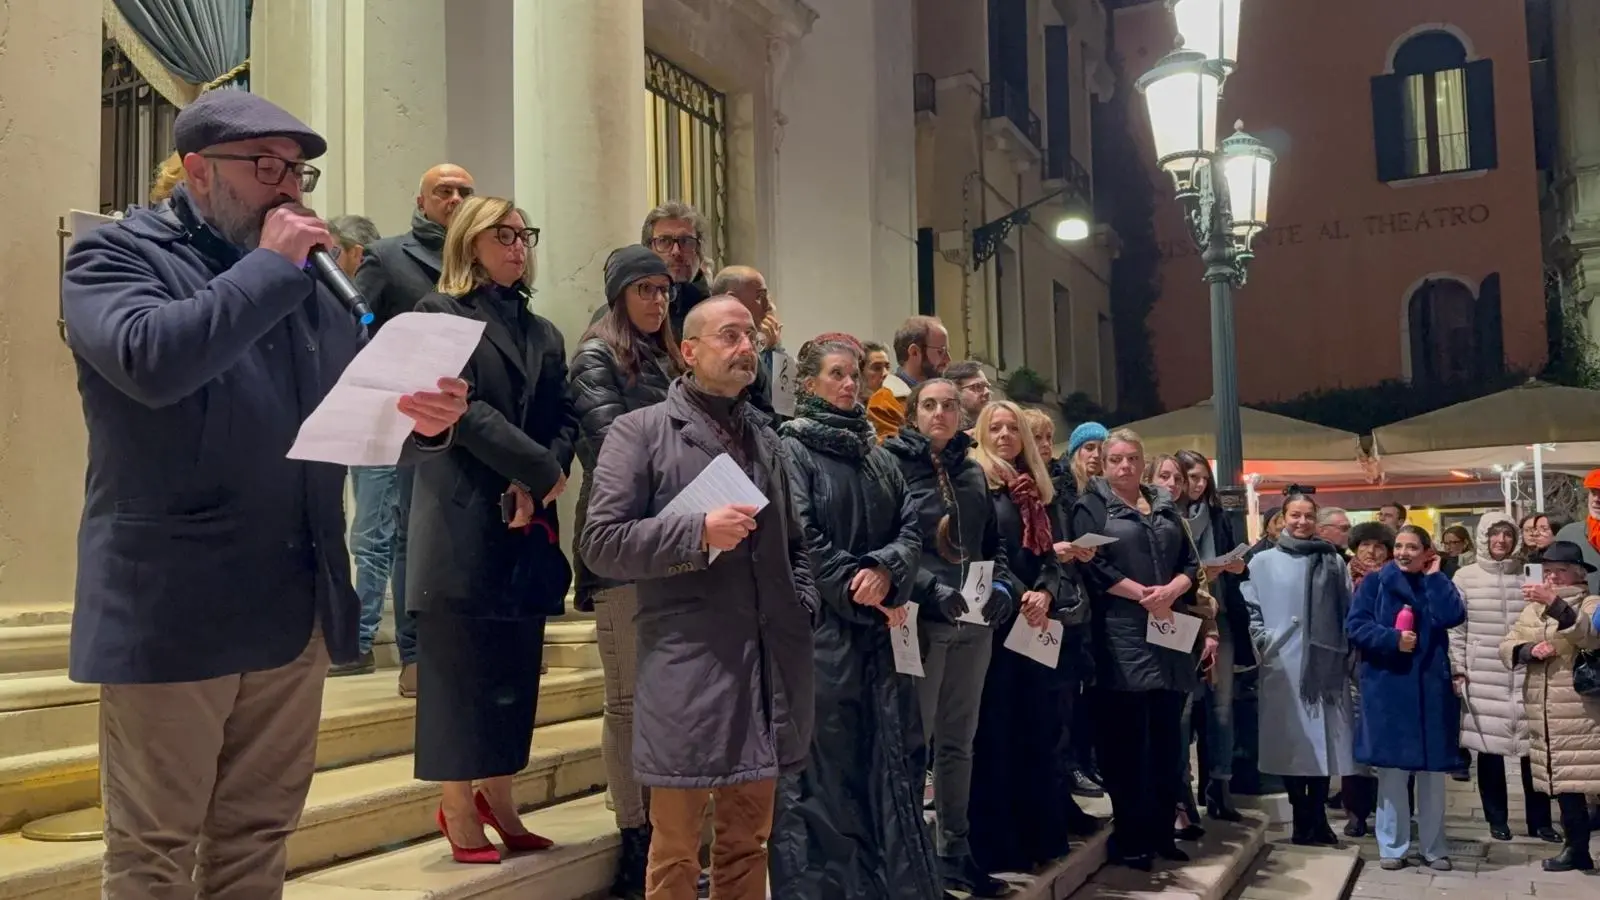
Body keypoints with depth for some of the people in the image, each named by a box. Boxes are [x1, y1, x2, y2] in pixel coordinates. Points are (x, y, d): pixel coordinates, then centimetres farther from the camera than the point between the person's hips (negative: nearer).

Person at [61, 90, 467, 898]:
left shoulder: (309, 279, 16)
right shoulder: (115, 255, -2)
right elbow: (149, 358, -25)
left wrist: (423, 421, -10)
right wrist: (271, 266, -15)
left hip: (296, 609, 6)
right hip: (172, 610, -5)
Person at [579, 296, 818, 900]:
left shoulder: (765, 436, 18)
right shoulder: (640, 432, 0)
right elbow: (600, 544, -8)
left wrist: (803, 605, 8)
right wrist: (698, 533, -17)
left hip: (769, 666, 5)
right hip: (686, 673, -5)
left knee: (748, 843, 15)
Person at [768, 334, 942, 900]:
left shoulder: (877, 456, 17)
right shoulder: (792, 449, -2)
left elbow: (911, 529, 8)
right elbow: (800, 538, -12)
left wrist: (885, 571, -12)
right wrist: (860, 595, -12)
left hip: (883, 630, 6)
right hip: (822, 629, -6)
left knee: (890, 762, 7)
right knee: (827, 767, -3)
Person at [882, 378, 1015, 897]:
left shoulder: (974, 472, 15)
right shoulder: (893, 463, -4)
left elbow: (994, 543, 16)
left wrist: (1004, 586, -2)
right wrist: (931, 588, -23)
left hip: (974, 622, 6)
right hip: (920, 618, -6)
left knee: (958, 740, 13)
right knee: (914, 739, -1)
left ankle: (955, 852, 23)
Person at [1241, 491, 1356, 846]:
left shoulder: (1334, 561, 10)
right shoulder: (1264, 562, 5)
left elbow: (1349, 611, 9)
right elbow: (1249, 609, 5)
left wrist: (1349, 653, 3)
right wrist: (1264, 644, -5)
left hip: (1327, 665, 2)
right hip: (1284, 667, -2)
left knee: (1325, 740, 3)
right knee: (1292, 741, 1)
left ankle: (1318, 816, 15)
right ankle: (1303, 819, 11)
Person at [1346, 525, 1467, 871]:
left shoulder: (1437, 584, 9)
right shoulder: (1375, 583, 3)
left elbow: (1453, 617, -10)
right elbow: (1355, 626, -4)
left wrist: (1433, 576, -5)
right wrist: (1393, 639, -16)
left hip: (1430, 687, 2)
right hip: (1387, 687, -2)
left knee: (1432, 769, 6)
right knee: (1391, 768, 1)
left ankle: (1434, 847, 16)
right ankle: (1393, 847, 10)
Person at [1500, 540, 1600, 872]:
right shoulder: (1534, 608, 16)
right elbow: (1507, 646, 10)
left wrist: (1555, 603, -36)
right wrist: (1530, 650, -11)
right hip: (1546, 715, 5)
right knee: (1563, 784, 10)